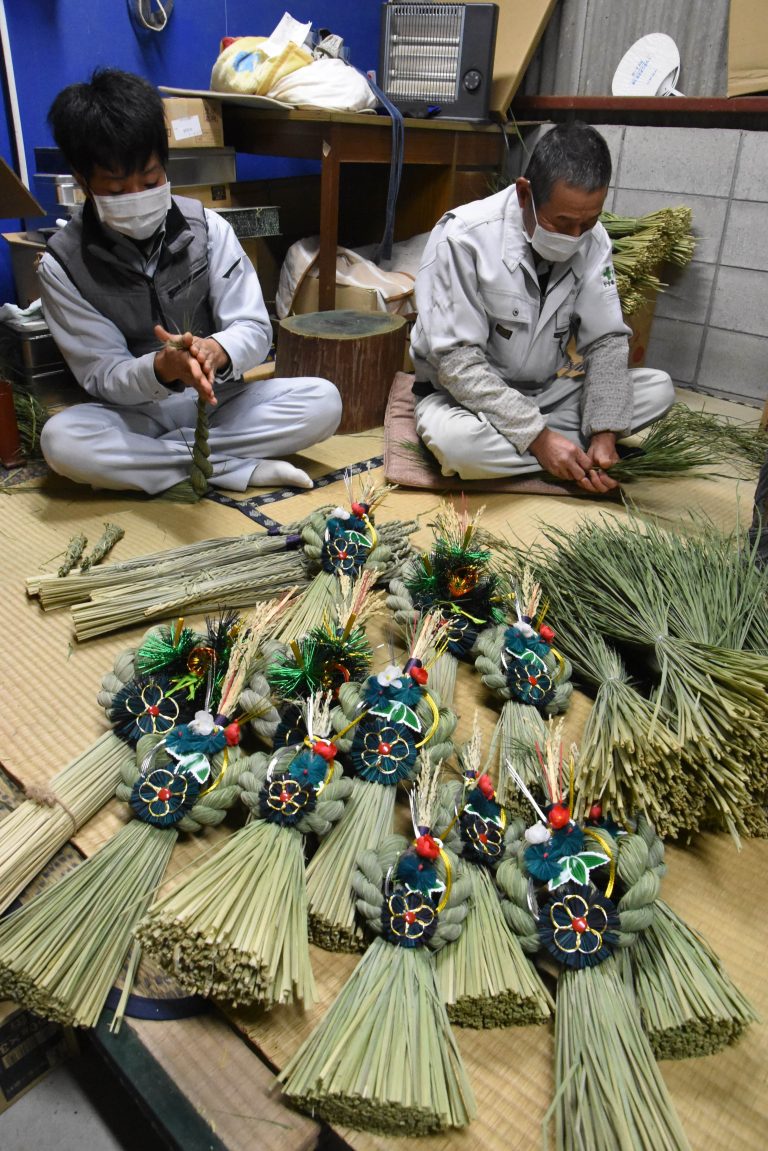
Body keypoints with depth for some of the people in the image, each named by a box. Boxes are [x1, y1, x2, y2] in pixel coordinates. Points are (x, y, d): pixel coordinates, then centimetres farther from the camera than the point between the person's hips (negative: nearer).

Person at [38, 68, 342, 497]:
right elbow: (102, 376, -11)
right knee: (61, 440, -33)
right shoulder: (62, 264, -9)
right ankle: (242, 469, -24)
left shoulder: (207, 228, -6)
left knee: (324, 401, -21)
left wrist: (217, 351, -35)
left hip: (219, 399, 2)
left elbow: (255, 329, -10)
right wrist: (161, 369, -34)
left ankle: (150, 455, -18)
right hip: (135, 415, -1)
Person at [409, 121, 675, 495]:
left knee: (659, 388, -9)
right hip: (466, 394, -4)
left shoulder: (593, 240, -7)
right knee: (453, 439, -39)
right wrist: (538, 437, -29)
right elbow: (457, 360, -25)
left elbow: (606, 341, -4)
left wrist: (604, 433, -20)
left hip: (548, 391, 4)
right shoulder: (463, 237, -22)